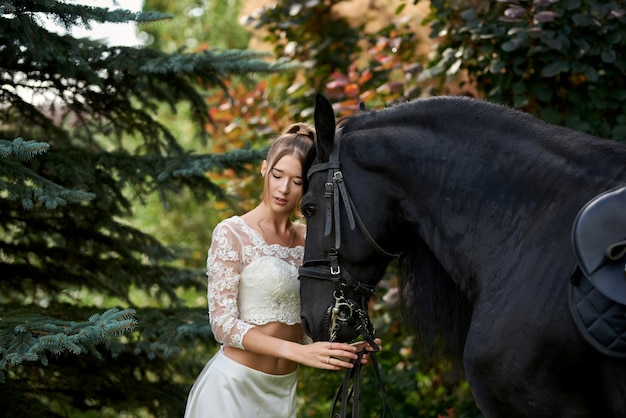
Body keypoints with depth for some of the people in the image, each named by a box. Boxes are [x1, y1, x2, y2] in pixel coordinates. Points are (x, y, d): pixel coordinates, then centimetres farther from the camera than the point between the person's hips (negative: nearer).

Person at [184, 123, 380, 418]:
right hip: (235, 383, -5)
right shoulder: (232, 234, -9)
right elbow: (223, 324, -15)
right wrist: (299, 352, -25)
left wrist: (346, 346, -10)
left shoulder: (308, 239, 7)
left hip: (284, 389, 5)